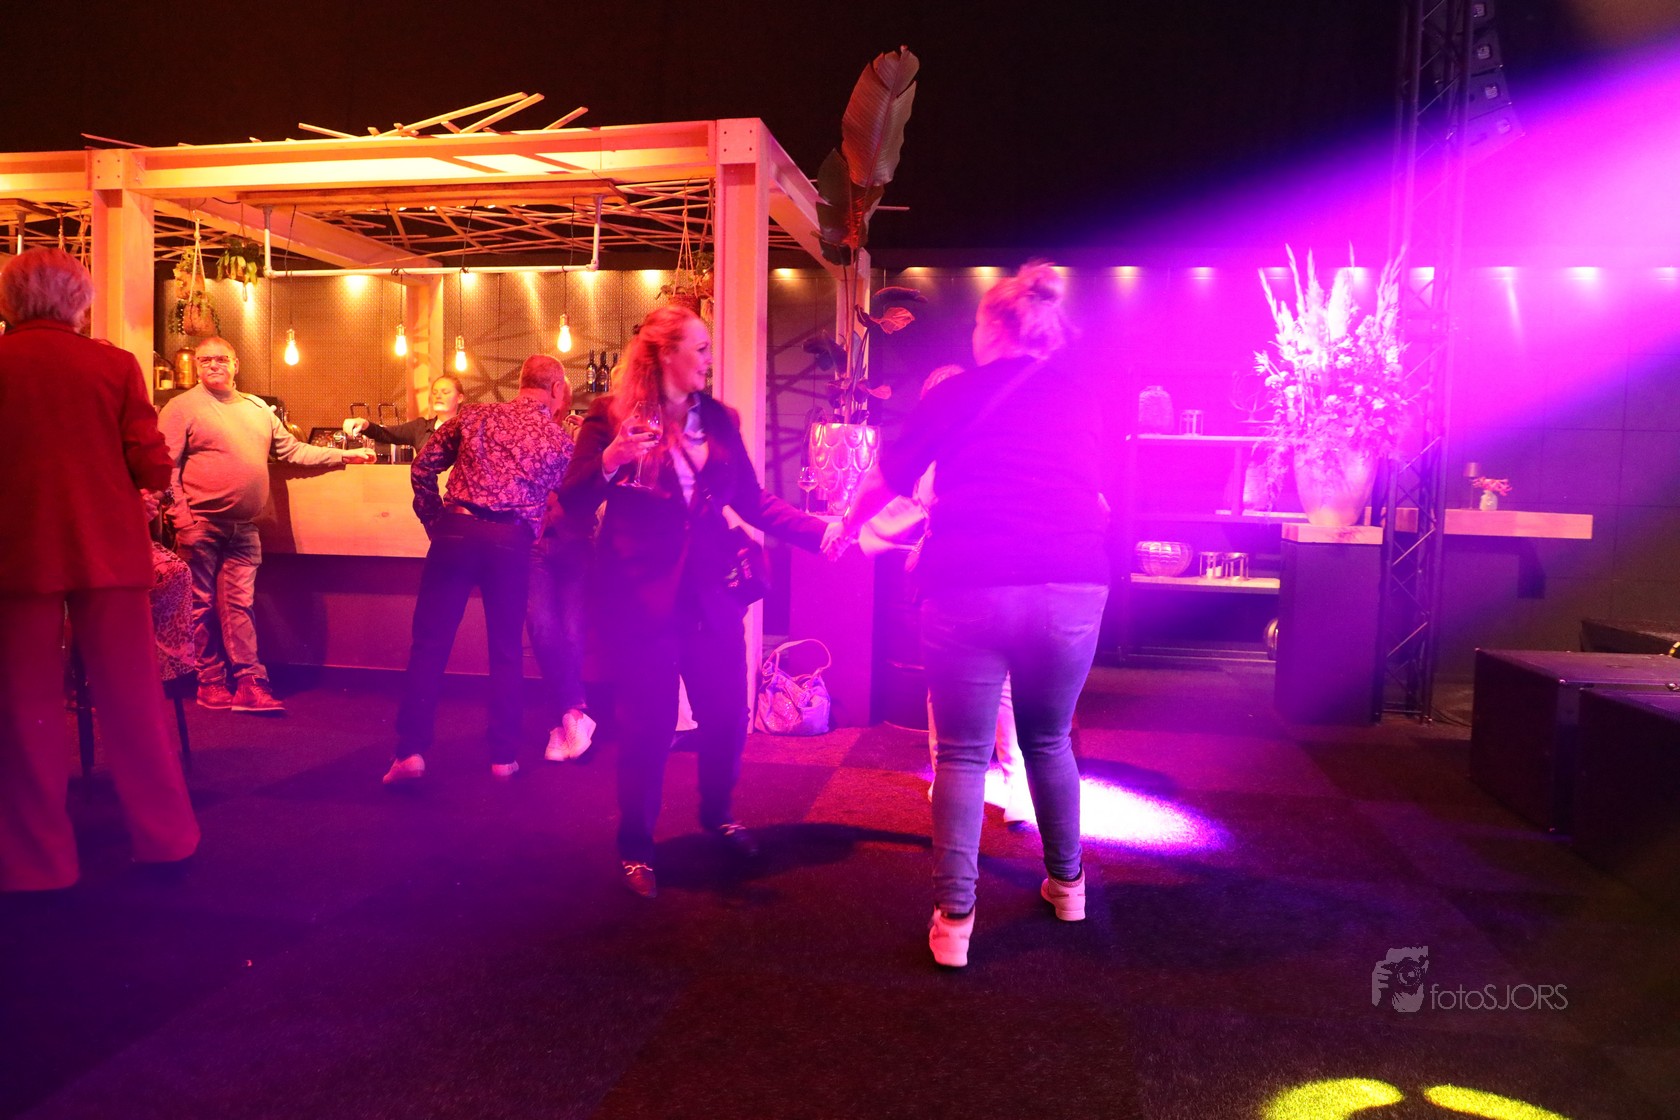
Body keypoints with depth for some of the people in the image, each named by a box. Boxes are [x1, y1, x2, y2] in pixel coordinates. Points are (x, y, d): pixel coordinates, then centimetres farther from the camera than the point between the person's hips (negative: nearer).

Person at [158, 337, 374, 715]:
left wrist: (344, 455, 15)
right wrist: (181, 517, -15)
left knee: (239, 605, 4)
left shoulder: (258, 408, 16)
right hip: (201, 525, -4)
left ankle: (249, 682, 3)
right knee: (202, 606, 3)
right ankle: (210, 683, 11)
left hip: (243, 528, 4)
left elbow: (293, 450, 20)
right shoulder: (182, 407, -2)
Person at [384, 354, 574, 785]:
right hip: (511, 541, 0)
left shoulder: (473, 415, 13)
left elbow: (424, 467, 11)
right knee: (506, 650, 12)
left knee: (430, 642, 4)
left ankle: (411, 751, 0)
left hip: (457, 531, 1)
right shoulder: (559, 438, 10)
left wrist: (436, 520, 15)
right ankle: (504, 756, 16)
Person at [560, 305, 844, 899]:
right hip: (638, 595, -4)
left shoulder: (719, 419, 9)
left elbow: (754, 502, 6)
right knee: (645, 725, 1)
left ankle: (718, 815, 38)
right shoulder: (610, 416, -4)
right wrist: (611, 460, -25)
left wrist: (822, 531, -5)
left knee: (726, 715, 10)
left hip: (710, 592, 4)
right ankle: (635, 848, 21)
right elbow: (573, 502, -6)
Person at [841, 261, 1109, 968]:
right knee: (1049, 739, 23)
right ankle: (1066, 883, 36)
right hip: (1073, 588, 3)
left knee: (963, 753, 11)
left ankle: (954, 918, 10)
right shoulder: (1081, 392, 14)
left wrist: (846, 528, 35)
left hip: (968, 591, -2)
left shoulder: (953, 395, 8)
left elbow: (883, 488, 16)